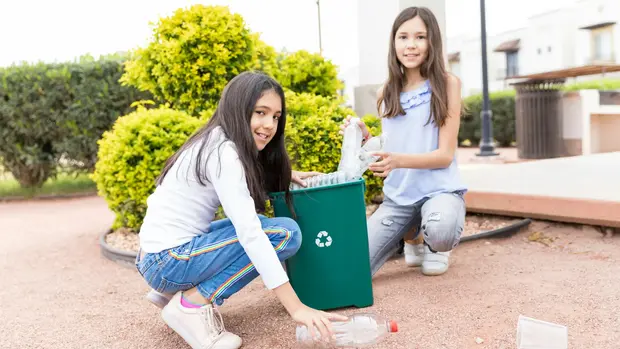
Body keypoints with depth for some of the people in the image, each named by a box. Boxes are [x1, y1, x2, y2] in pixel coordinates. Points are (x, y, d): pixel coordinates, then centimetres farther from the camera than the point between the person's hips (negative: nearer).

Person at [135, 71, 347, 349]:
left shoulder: (217, 144, 11)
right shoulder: (222, 152, -17)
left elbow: (247, 179, 31)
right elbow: (249, 234, -26)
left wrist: (284, 175, 11)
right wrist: (296, 308, -29)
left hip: (159, 257, 9)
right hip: (170, 261, -9)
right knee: (285, 232, -11)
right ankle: (192, 304, -10)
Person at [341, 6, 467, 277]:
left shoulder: (447, 83, -5)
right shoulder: (387, 92, 6)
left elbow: (445, 154, -11)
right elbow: (389, 152, 12)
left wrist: (399, 160, -27)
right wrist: (364, 138, -9)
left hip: (439, 190, -3)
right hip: (397, 196, 4)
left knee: (440, 231, -39)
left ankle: (435, 245, 2)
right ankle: (411, 237, 19)